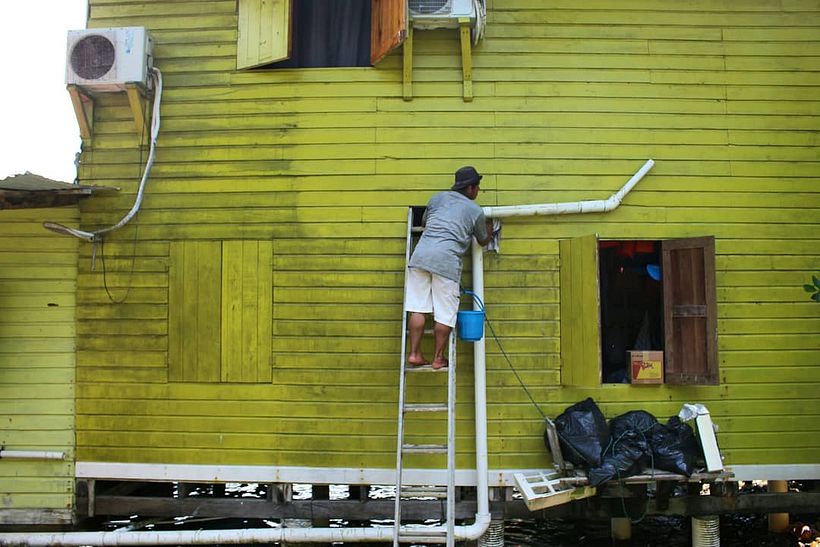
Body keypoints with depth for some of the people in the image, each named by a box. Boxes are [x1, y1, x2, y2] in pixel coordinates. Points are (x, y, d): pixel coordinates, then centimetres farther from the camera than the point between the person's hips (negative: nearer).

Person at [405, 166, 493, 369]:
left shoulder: (438, 198, 19)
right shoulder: (476, 211, 10)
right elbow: (483, 240, 25)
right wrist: (489, 227, 46)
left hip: (421, 255, 4)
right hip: (447, 261, -4)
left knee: (418, 308, 6)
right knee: (444, 314, 5)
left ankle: (414, 354, 7)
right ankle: (438, 358, 11)